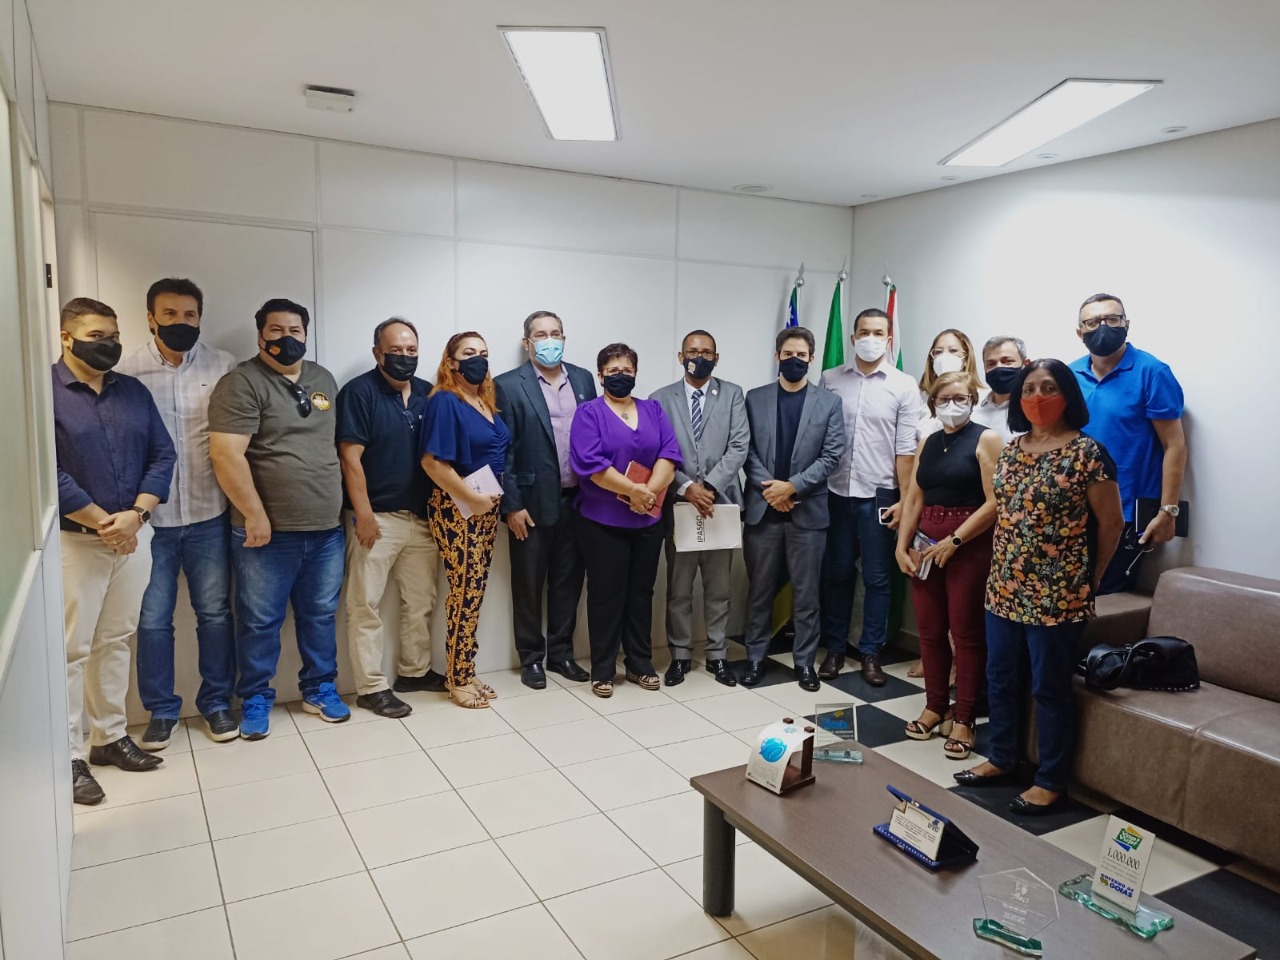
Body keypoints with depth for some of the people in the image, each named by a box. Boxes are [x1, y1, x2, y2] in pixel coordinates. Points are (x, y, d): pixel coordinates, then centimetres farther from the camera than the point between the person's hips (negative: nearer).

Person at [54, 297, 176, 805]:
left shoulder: (134, 392, 9)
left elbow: (162, 455, 5)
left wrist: (135, 515, -9)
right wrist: (102, 523, -15)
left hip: (134, 535, 5)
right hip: (74, 540, -5)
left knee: (116, 641, 14)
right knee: (73, 649, 1)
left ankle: (110, 736, 26)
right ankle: (69, 757, 12)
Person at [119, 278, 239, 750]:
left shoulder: (223, 366, -1)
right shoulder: (129, 370, -3)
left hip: (209, 514, 1)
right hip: (151, 517, 0)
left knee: (215, 612, 10)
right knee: (152, 619, 8)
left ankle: (216, 702, 26)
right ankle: (161, 709, 26)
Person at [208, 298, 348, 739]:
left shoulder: (323, 380, 12)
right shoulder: (242, 383, -9)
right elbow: (226, 454, -17)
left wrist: (347, 505, 15)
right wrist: (255, 515, -17)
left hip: (325, 529, 5)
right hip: (267, 532, -5)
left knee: (321, 615, 15)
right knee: (260, 621, 7)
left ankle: (319, 688, 30)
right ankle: (255, 699, 23)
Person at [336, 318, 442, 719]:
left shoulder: (429, 394, 8)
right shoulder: (359, 392, -8)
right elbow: (350, 457, -12)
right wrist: (363, 514, -16)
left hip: (423, 517, 6)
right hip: (377, 517, -6)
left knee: (421, 600, 14)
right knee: (366, 605, 0)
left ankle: (416, 671, 29)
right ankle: (371, 687, 10)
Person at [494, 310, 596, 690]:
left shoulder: (583, 379, 8)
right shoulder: (508, 386, -6)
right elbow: (502, 450, -9)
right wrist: (511, 505, -12)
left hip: (576, 499, 4)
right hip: (532, 502, -4)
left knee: (568, 581, 13)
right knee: (528, 585, 8)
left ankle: (561, 652, 28)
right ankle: (531, 658, 22)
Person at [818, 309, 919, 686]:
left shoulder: (904, 386, 0)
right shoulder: (830, 379, 4)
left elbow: (906, 449, -3)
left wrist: (905, 499, -8)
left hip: (879, 494, -1)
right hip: (836, 492, 1)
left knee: (877, 578, 7)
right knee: (836, 574, 10)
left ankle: (871, 652, 20)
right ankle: (835, 648, 23)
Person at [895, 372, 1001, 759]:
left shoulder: (986, 439, -5)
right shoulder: (927, 443, 13)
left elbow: (994, 503, -14)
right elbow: (913, 499, 10)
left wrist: (953, 541, -16)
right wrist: (902, 546, 1)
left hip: (969, 545, -5)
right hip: (926, 546, 6)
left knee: (966, 633, 1)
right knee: (929, 630, 10)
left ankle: (963, 719, 12)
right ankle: (934, 707, 24)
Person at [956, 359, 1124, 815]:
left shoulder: (1086, 452, -11)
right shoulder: (1011, 449, 9)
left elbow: (1111, 523, -6)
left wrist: (1089, 581, 1)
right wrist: (1001, 572, 12)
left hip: (1056, 594, -6)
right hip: (1004, 588, 7)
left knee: (1050, 689, 5)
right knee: (1000, 680, 15)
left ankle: (1051, 781, 20)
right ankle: (1001, 760, 32)